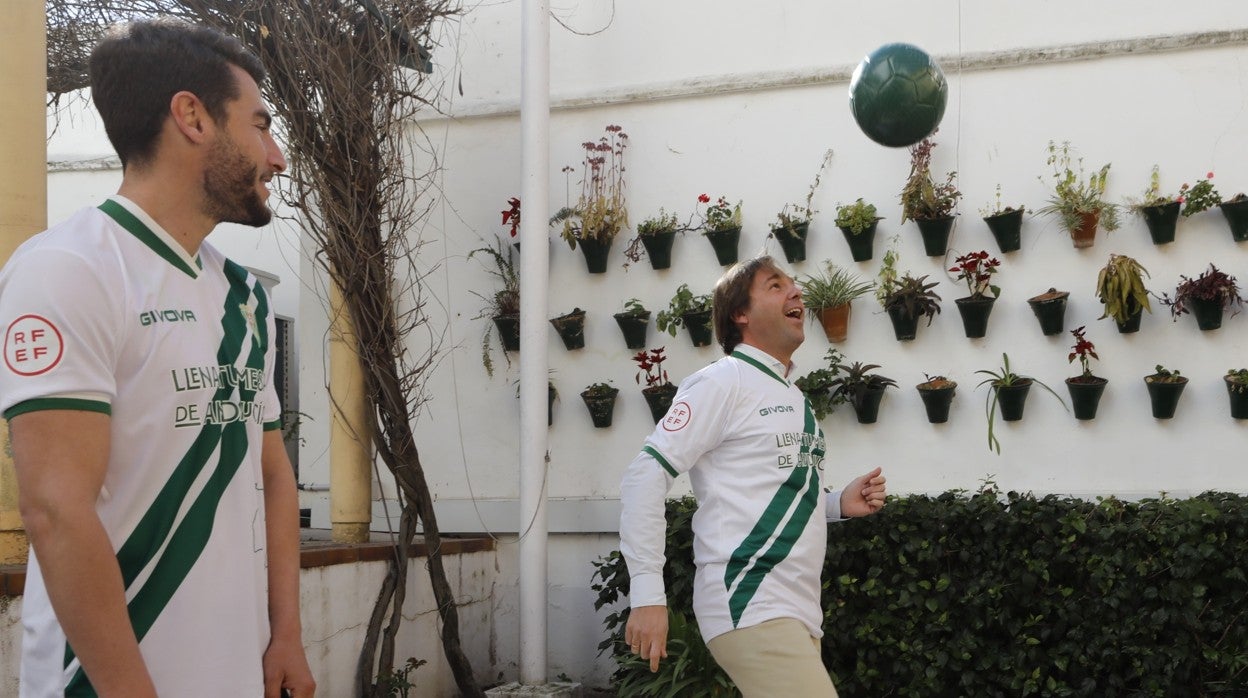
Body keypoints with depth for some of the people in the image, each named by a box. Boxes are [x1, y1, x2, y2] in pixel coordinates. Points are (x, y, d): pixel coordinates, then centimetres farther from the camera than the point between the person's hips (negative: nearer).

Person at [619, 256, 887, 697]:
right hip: (748, 605, -9)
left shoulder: (794, 400, 19)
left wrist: (840, 504, 9)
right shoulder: (723, 382, -6)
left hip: (798, 610, 9)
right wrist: (647, 595, -19)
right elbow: (644, 477, -13)